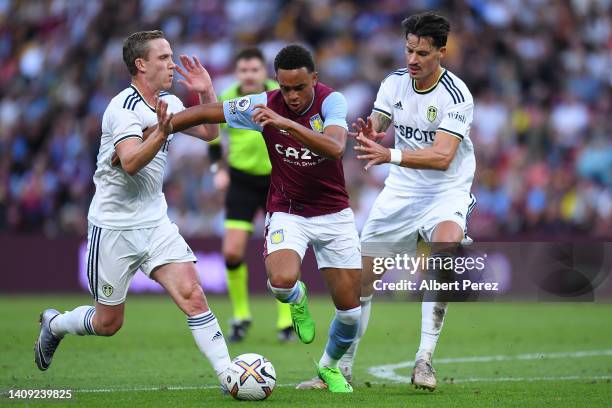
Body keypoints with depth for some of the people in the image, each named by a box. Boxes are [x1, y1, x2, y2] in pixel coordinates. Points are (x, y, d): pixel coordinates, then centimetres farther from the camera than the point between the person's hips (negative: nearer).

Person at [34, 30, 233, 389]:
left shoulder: (168, 103, 6)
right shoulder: (124, 108, -19)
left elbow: (209, 133, 15)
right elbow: (130, 162, -31)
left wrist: (207, 92, -1)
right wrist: (161, 134, -47)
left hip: (155, 224, 6)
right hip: (114, 228, -6)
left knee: (192, 295, -14)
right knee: (108, 324, 5)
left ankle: (228, 375, -17)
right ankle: (54, 324, 35)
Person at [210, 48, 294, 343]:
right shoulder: (226, 100, -6)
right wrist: (218, 169, 0)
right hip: (242, 182, 1)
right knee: (232, 252, -10)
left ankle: (287, 322, 9)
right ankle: (240, 316, 10)